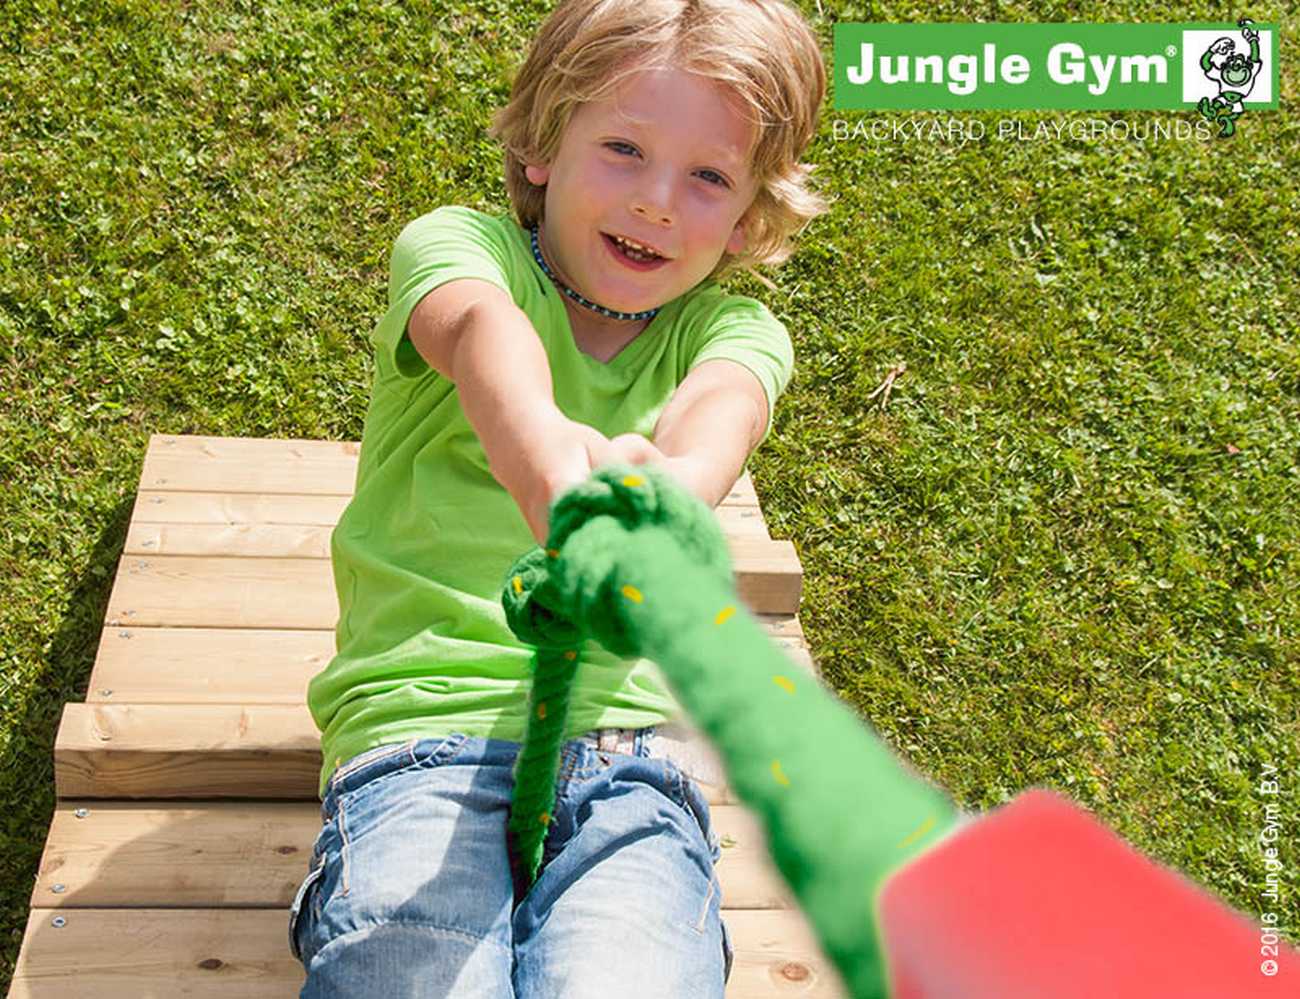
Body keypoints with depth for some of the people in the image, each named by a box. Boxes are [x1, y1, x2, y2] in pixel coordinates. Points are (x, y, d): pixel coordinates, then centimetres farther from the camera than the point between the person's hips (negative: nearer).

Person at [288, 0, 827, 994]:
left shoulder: (732, 332, 13)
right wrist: (543, 451, -42)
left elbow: (717, 410, -12)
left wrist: (666, 490, -38)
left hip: (632, 755, 2)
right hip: (418, 733, -1)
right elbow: (480, 329, -18)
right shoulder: (459, 242, 7)